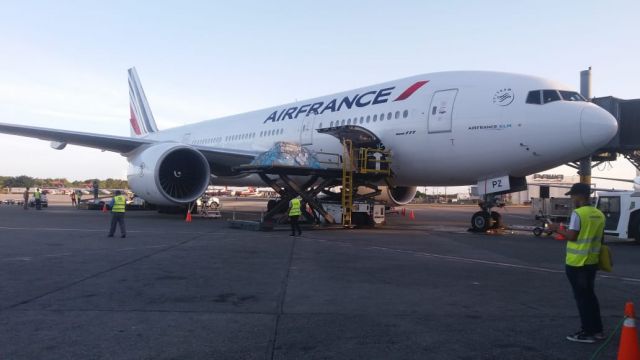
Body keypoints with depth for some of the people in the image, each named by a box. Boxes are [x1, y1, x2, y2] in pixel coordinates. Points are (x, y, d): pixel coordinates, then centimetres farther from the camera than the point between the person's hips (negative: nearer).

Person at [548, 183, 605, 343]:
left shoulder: (578, 213, -16)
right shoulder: (599, 214, 8)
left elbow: (572, 236, -18)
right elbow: (600, 237, 14)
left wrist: (557, 229, -3)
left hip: (577, 262, -8)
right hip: (592, 262, 8)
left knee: (582, 297, 1)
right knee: (590, 295, 18)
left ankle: (587, 333, 7)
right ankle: (597, 330, 24)